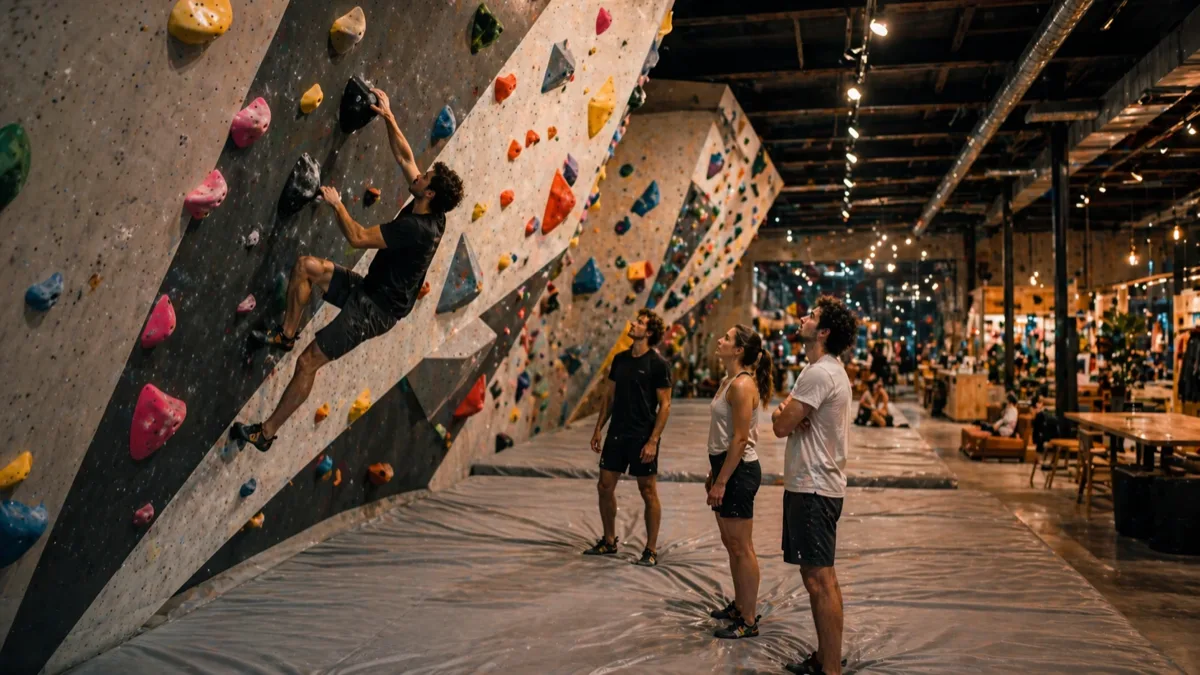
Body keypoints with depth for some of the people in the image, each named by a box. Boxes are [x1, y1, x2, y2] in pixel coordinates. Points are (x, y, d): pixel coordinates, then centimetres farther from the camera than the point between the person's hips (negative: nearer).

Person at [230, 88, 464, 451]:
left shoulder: (417, 228, -29)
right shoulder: (427, 212, -2)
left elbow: (358, 237, -26)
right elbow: (404, 156, 9)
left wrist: (336, 203, -12)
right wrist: (388, 116, 7)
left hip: (377, 309, -9)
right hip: (369, 290, 9)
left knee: (307, 363, -6)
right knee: (306, 265, 3)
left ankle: (266, 432, 7)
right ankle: (286, 334, 16)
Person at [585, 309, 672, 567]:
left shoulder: (658, 364, -9)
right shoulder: (620, 359, 9)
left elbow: (665, 405, -11)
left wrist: (653, 440, -18)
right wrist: (598, 429, 10)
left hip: (642, 437, -6)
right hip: (616, 433, 6)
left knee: (648, 492, 3)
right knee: (605, 487, 10)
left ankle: (651, 550, 14)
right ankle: (609, 541, 26)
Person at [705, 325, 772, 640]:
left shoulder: (742, 385, -18)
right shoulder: (728, 381, 12)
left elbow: (740, 439, -21)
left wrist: (721, 481, -20)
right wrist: (714, 473, 19)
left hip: (739, 471, -10)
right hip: (727, 467, 10)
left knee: (741, 548, 0)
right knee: (730, 543, 20)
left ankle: (749, 621, 11)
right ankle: (740, 606, 34)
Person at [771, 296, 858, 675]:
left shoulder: (819, 373, -18)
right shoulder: (829, 370, 17)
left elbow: (781, 426, -18)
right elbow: (784, 421, 15)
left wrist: (783, 414, 3)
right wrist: (786, 413, -8)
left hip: (813, 490, -11)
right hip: (812, 485, 11)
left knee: (820, 579, -7)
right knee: (816, 576, 17)